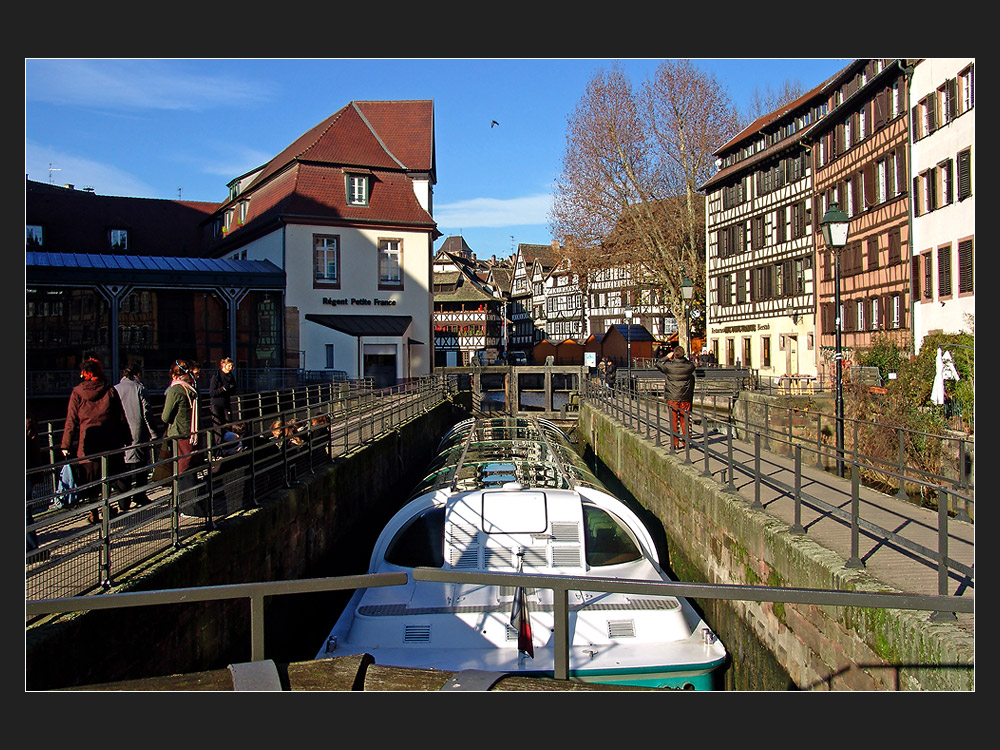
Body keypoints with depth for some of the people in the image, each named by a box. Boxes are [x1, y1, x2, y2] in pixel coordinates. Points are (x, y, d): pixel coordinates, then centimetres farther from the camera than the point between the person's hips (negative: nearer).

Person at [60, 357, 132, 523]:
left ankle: (94, 514, 9)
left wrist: (66, 445, 5)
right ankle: (124, 507, 17)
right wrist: (127, 439, 9)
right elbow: (121, 418, 3)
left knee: (91, 480, 6)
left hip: (88, 443, -1)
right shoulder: (110, 391, 1)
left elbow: (71, 421, 0)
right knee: (117, 476, 12)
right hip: (111, 441, 1)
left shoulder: (77, 393, -1)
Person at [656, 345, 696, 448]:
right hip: (685, 398, 2)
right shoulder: (689, 366, -6)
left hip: (672, 398, -2)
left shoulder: (669, 366, -11)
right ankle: (685, 442, 15)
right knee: (684, 421, 10)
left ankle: (675, 443, 9)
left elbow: (658, 364, 8)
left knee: (674, 421, 6)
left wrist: (667, 357, 15)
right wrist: (683, 358, 15)